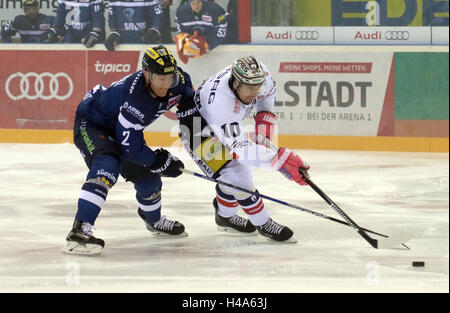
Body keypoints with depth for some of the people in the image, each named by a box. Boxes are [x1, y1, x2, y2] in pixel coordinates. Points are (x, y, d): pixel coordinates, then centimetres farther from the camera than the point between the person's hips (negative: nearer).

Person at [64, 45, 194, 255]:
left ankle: (154, 220, 44)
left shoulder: (177, 81, -17)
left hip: (118, 128, 8)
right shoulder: (135, 99, -39)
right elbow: (130, 147, -32)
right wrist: (162, 162, -21)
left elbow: (188, 98, 12)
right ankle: (79, 231, -41)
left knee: (146, 174, 13)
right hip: (91, 124, -8)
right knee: (107, 167, -32)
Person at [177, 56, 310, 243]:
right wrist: (279, 160, -53)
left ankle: (225, 216, 39)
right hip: (195, 126, -8)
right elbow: (240, 148, -47)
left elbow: (268, 90, 3)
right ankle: (263, 224, 2)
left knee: (237, 169, 16)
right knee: (235, 175, -13)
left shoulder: (260, 73, -26)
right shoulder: (221, 102, -46)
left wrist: (264, 118, -6)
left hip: (226, 124, 8)